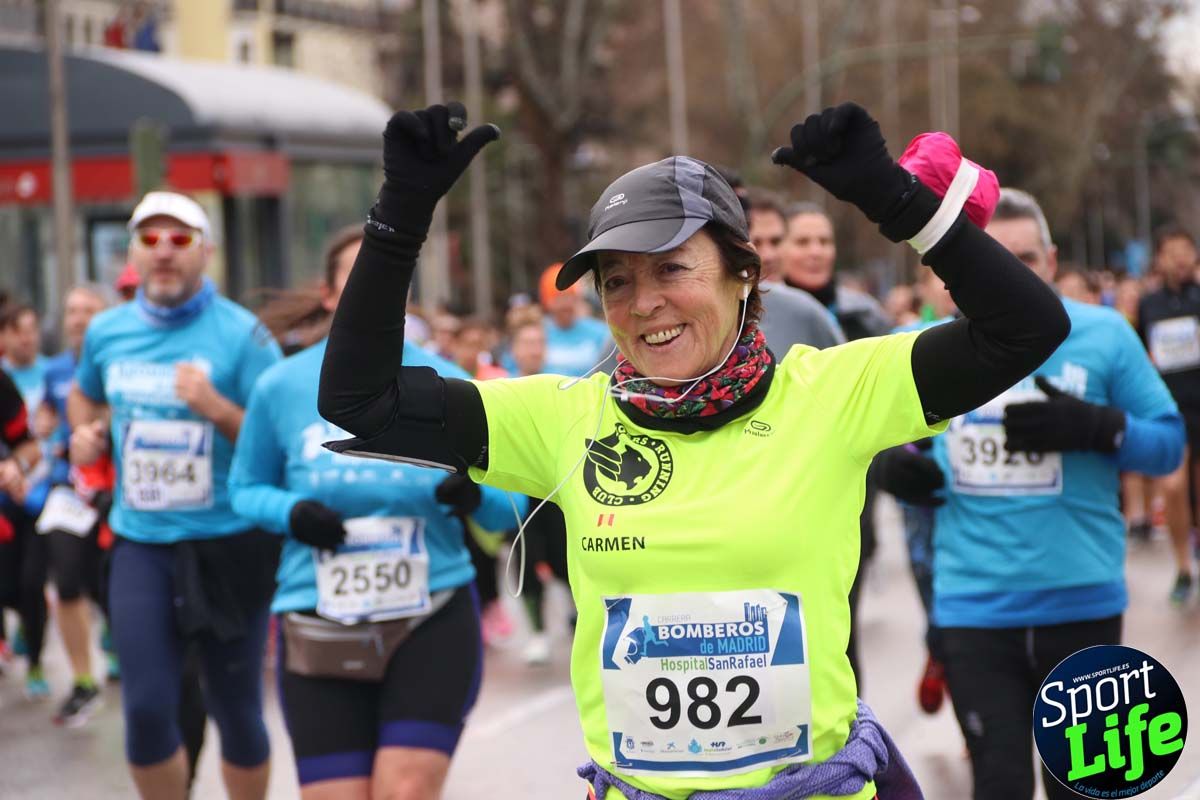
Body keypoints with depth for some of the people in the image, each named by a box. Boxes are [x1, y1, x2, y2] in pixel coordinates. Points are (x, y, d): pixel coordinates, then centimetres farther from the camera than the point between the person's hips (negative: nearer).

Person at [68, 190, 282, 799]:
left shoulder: (241, 334, -10)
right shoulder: (106, 332, 4)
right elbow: (85, 396, 26)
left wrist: (218, 409, -25)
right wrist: (85, 432, 6)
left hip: (230, 545, -3)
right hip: (141, 545, 3)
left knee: (236, 711, 8)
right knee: (147, 710, -3)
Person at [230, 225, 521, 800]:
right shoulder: (281, 387, 0)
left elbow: (507, 508, 3)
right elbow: (245, 488, 11)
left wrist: (476, 495, -20)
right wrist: (290, 513, -11)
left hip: (432, 618, 0)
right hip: (319, 630, 1)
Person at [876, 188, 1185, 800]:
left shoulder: (1104, 336, -2)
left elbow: (1169, 444, 0)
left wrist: (1095, 427, -19)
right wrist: (891, 465, -5)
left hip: (1082, 601, 0)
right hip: (975, 605, 1)